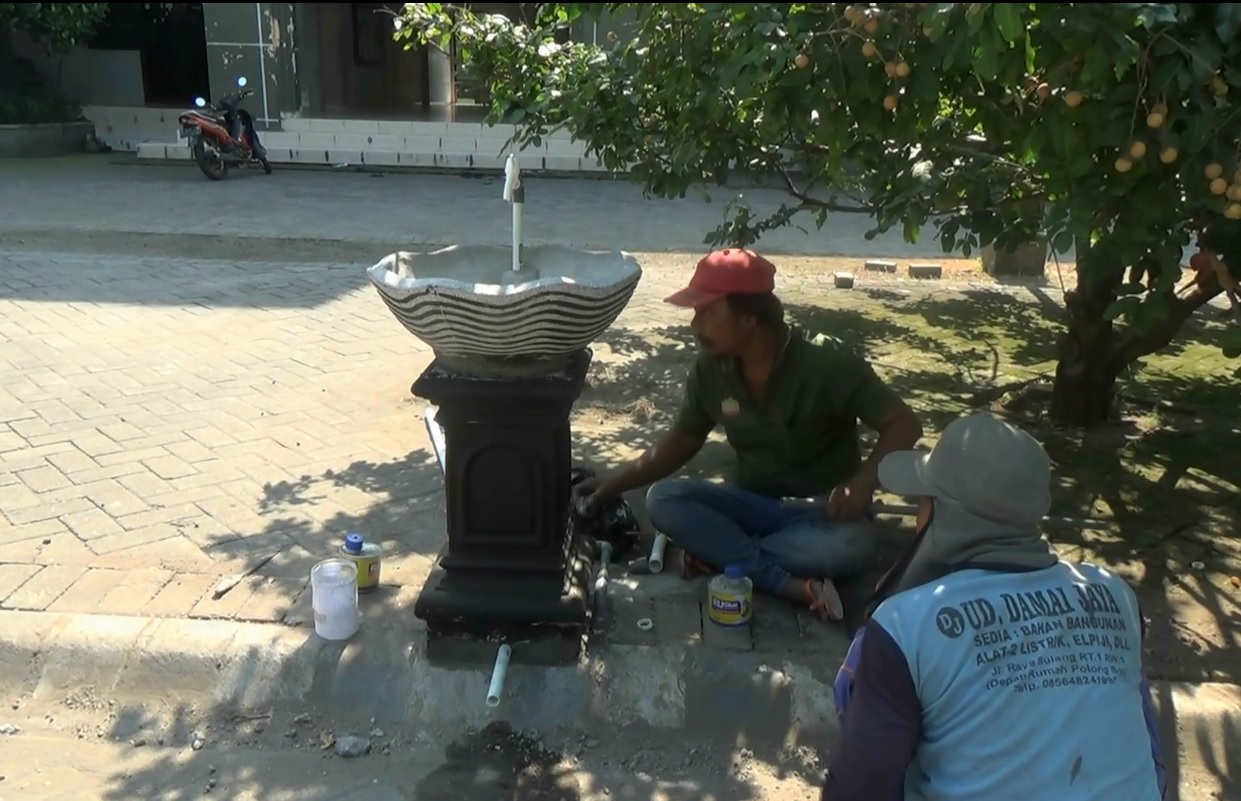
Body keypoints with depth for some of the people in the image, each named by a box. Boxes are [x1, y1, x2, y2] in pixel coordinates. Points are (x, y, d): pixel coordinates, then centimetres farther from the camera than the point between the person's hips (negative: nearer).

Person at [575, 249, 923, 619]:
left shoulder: (826, 364, -20)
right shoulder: (710, 370, -6)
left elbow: (903, 424, -18)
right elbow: (682, 439, 8)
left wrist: (863, 483, -35)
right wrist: (617, 482, 1)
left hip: (821, 513, -4)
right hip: (752, 505, 4)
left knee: (851, 544, -38)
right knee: (662, 500, -22)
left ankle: (718, 550, -20)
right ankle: (795, 585, -30)